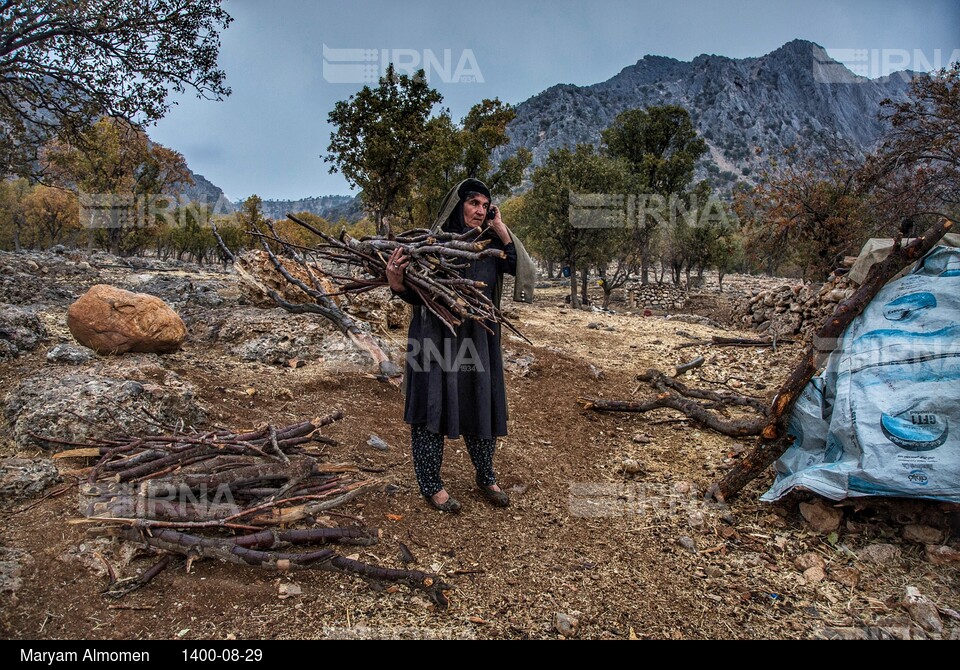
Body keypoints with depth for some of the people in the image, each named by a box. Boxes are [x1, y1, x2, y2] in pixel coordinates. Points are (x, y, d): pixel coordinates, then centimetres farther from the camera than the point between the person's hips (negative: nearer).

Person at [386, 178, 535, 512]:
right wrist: (396, 282, -29)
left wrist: (501, 229, -7)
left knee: (481, 406, 13)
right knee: (433, 406, 2)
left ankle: (486, 477, 32)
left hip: (479, 340, 4)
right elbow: (415, 293, -8)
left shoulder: (489, 243, 4)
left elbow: (522, 267, -6)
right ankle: (430, 485, 19)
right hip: (437, 337, -4)